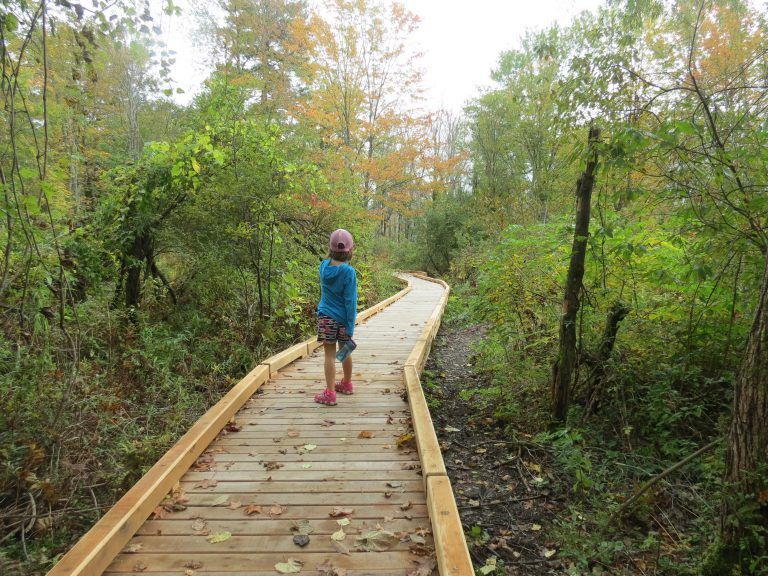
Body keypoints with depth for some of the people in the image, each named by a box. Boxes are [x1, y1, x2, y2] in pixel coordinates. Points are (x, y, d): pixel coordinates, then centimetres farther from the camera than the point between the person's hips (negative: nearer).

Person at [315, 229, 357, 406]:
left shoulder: (324, 265, -6)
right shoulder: (349, 271, -16)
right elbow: (350, 301, -14)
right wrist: (350, 327, -11)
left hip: (326, 316, 1)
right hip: (343, 318, 0)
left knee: (330, 355, 3)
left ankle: (330, 393, 1)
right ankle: (346, 384, 34)